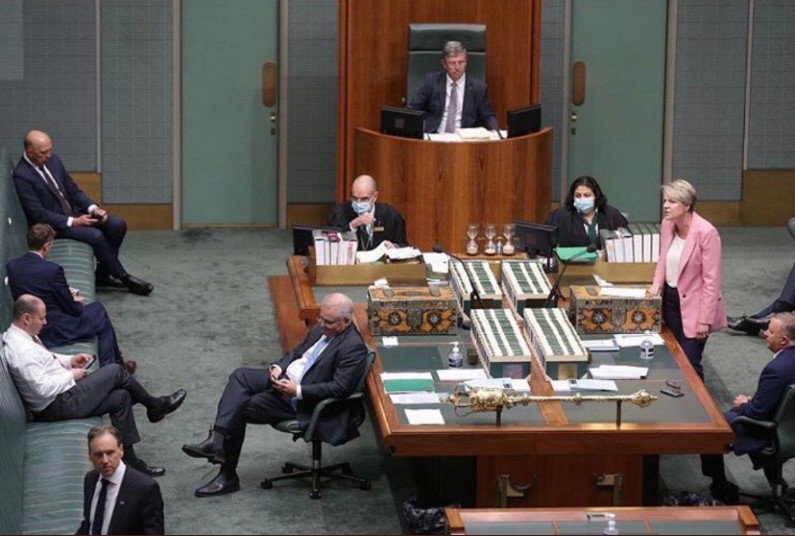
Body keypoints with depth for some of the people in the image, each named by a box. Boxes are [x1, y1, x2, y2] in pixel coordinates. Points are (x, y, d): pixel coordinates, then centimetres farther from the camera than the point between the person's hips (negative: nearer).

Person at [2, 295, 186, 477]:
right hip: (58, 405, -10)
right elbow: (43, 388, -29)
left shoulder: (18, 335, 5)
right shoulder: (22, 350, -28)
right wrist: (71, 375, -14)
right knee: (115, 371, -7)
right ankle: (155, 406, 14)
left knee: (121, 397, 4)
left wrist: (69, 360, 8)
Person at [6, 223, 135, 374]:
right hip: (55, 331, -7)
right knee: (103, 321, 19)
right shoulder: (52, 270, -24)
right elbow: (71, 308, -13)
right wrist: (78, 303, 11)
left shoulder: (10, 266, -4)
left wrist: (66, 293, 15)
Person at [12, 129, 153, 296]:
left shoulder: (53, 160, 4)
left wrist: (93, 208, -7)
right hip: (53, 225, -7)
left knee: (118, 225, -12)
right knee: (96, 235, -28)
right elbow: (37, 213, -20)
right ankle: (122, 277, -10)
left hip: (74, 212, 7)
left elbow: (73, 190, 11)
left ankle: (103, 273, 0)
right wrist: (72, 222, -22)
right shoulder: (21, 176, -18)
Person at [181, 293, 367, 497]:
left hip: (301, 402, -9)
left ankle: (228, 476, -4)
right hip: (285, 378, 9)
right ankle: (217, 440, -23)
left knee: (239, 409, -13)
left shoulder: (353, 348, -18)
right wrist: (278, 367, -1)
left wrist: (297, 391, -24)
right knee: (240, 376, -13)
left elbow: (340, 388, -24)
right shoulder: (320, 330, 9)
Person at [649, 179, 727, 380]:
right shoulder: (667, 224, 0)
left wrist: (705, 319, -19)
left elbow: (711, 280, -19)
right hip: (670, 299, 6)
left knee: (689, 363, -7)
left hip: (693, 306, -6)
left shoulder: (706, 232, -20)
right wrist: (657, 282, -2)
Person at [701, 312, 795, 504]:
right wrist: (752, 400, 6)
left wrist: (743, 404, -4)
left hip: (770, 434, -9)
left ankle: (720, 487, 20)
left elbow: (756, 413, -25)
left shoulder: (776, 369, -33)